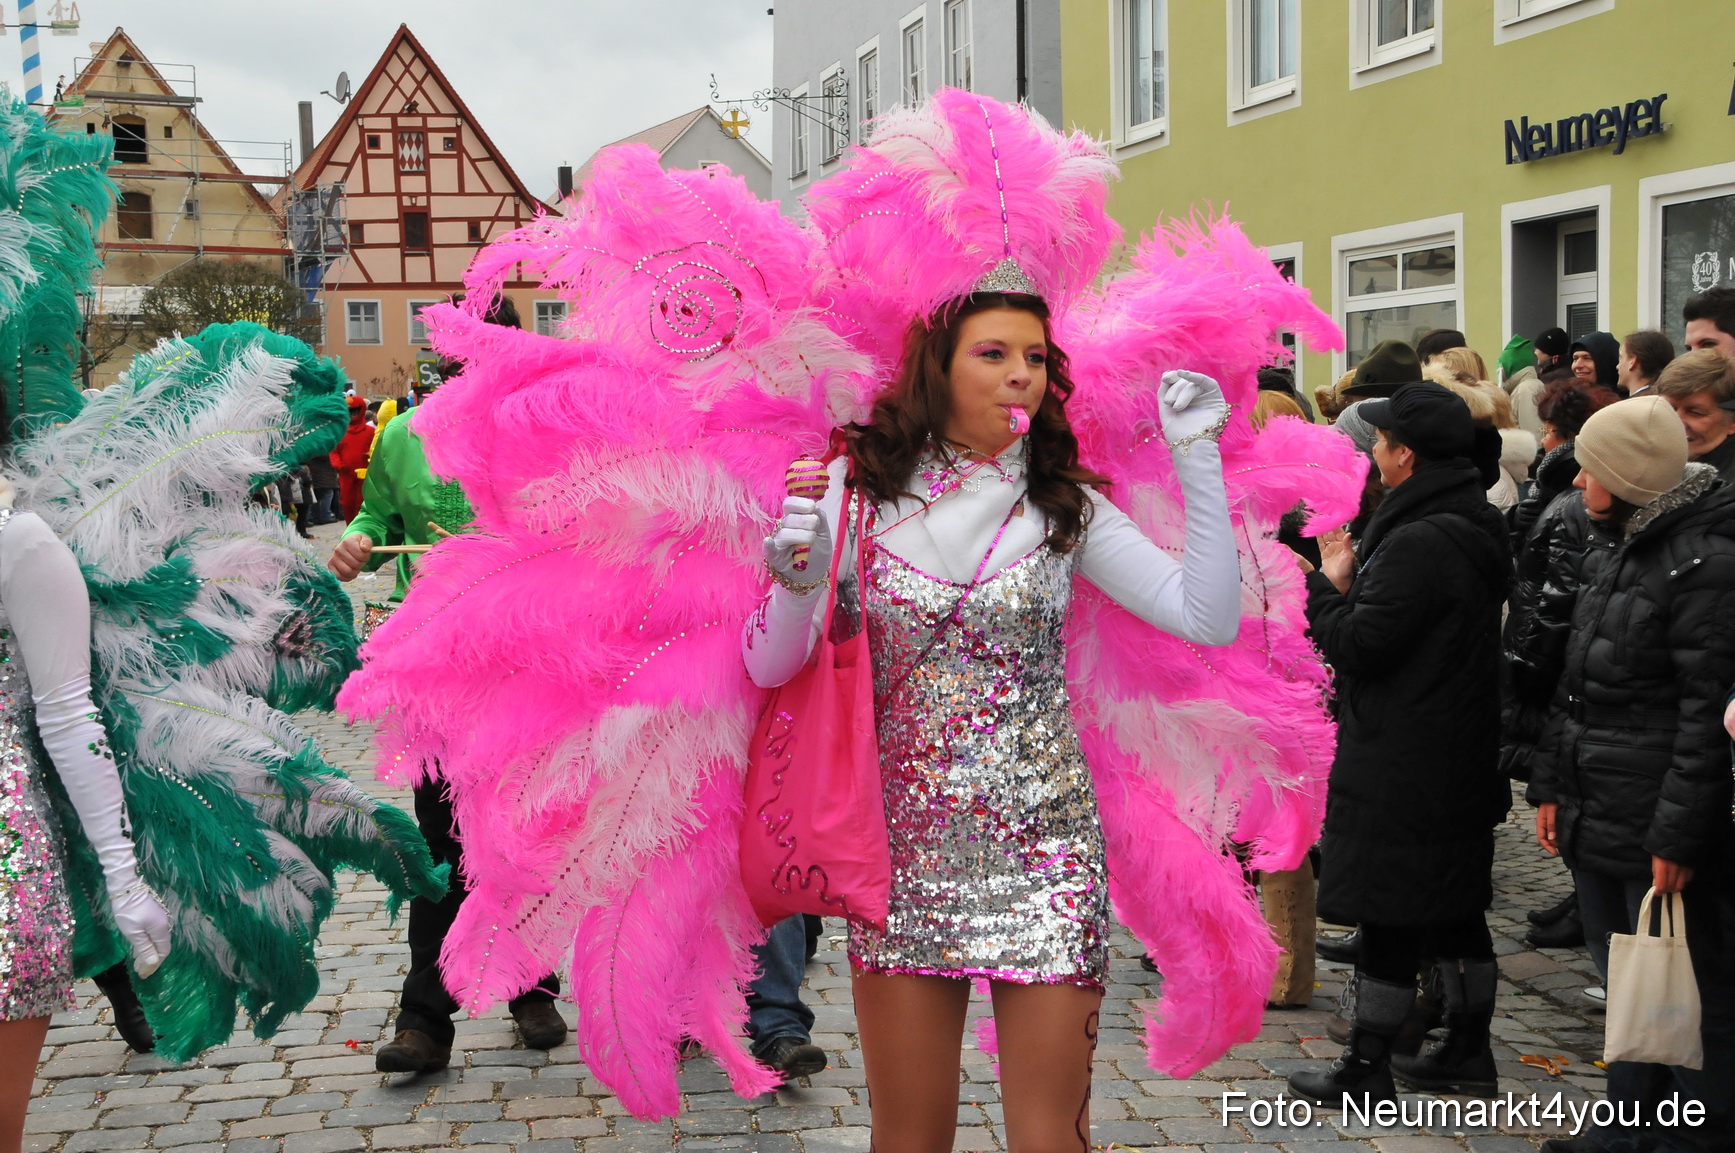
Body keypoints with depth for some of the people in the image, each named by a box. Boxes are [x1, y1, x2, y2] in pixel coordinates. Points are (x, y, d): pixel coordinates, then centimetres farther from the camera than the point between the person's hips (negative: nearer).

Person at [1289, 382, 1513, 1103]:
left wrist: (1329, 584, -6)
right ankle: (1468, 1051, 29)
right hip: (1463, 756, 10)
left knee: (1389, 916, 0)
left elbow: (1357, 645, -21)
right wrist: (1352, 581, 7)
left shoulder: (1418, 543, -23)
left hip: (1399, 765, -10)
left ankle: (1366, 1069, 10)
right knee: (1456, 907, 17)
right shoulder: (1475, 528, 9)